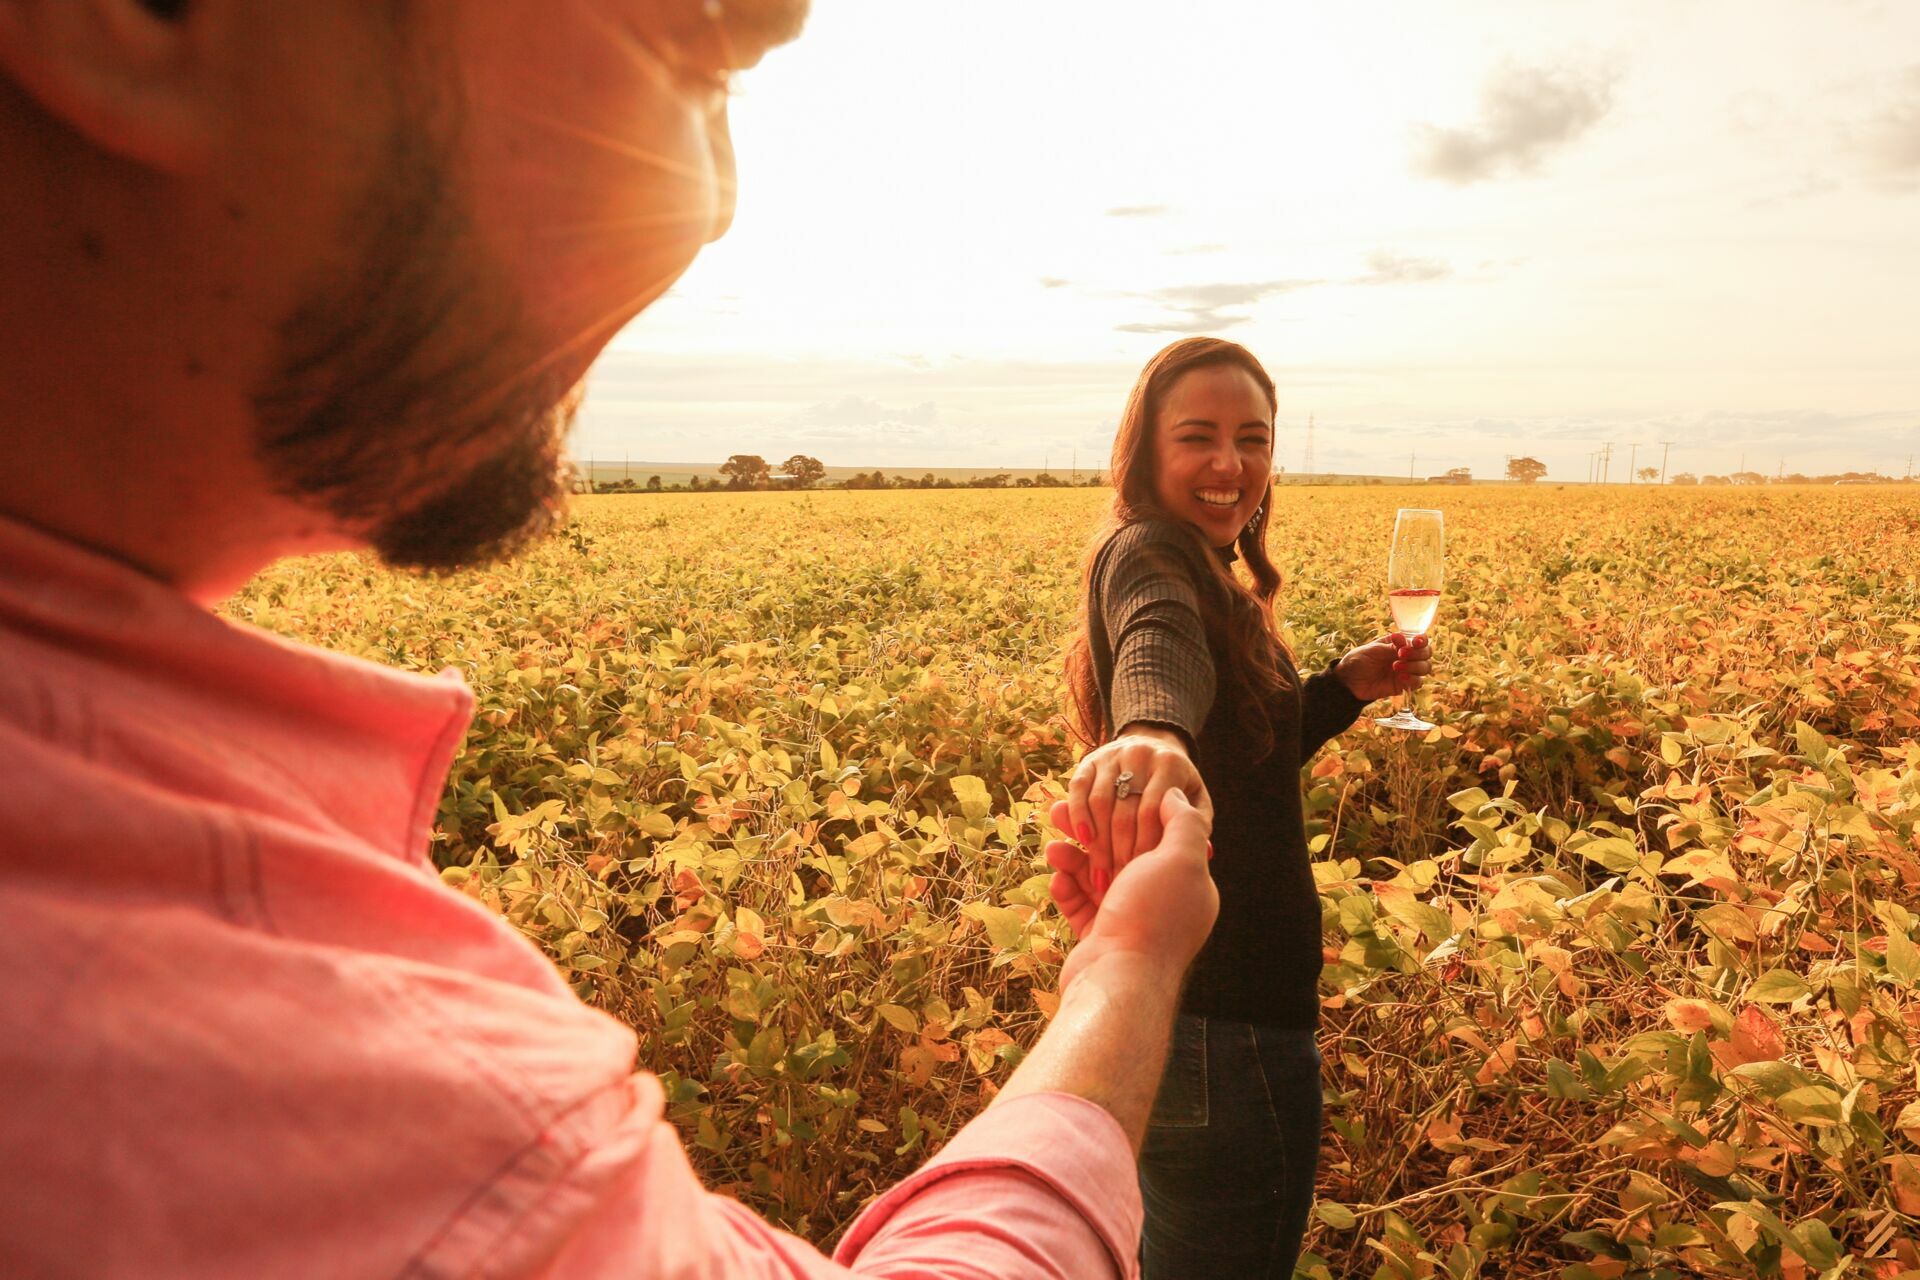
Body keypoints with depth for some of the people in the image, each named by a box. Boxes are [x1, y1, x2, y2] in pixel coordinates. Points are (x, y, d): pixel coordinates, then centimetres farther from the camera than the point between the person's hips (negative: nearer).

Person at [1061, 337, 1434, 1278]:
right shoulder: (1147, 553, -16)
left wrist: (1344, 688, 7)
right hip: (1224, 1025, -10)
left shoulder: (1200, 570, 12)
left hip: (1190, 1004, 10)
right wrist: (1149, 734, -62)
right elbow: (1160, 649, -42)